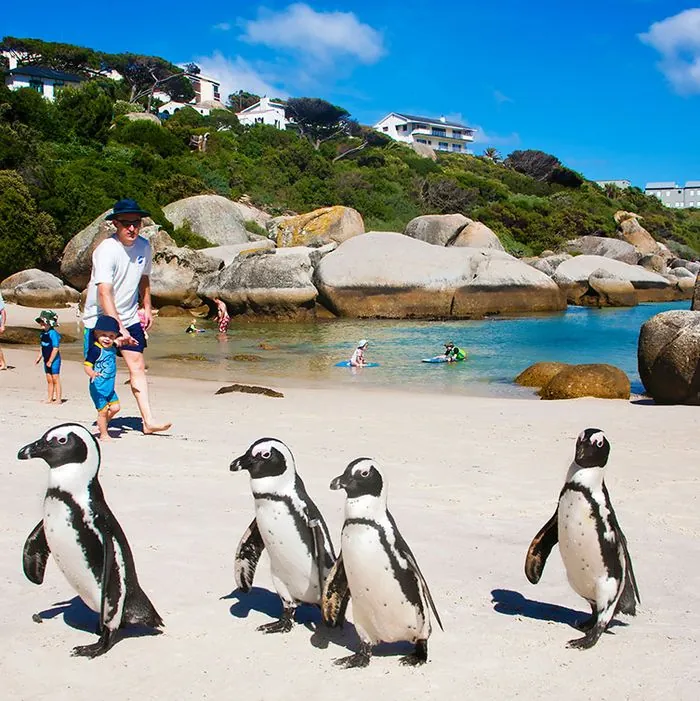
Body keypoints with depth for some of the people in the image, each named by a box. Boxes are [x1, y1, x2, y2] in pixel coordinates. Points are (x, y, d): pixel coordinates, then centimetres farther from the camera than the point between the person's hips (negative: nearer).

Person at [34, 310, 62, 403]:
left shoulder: (53, 333, -19)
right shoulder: (43, 333, 7)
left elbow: (55, 348, -21)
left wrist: (50, 361, -19)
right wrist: (39, 357, 14)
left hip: (54, 360, -8)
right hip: (47, 360, 8)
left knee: (55, 379, -1)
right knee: (49, 380, 13)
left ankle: (58, 399, 6)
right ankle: (50, 398, 20)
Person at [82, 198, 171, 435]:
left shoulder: (144, 246, -2)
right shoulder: (106, 250, -22)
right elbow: (104, 293, -31)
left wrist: (147, 307, 14)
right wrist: (118, 328, -37)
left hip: (128, 317, 5)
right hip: (100, 318, -5)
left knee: (137, 365, -3)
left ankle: (148, 420, -5)